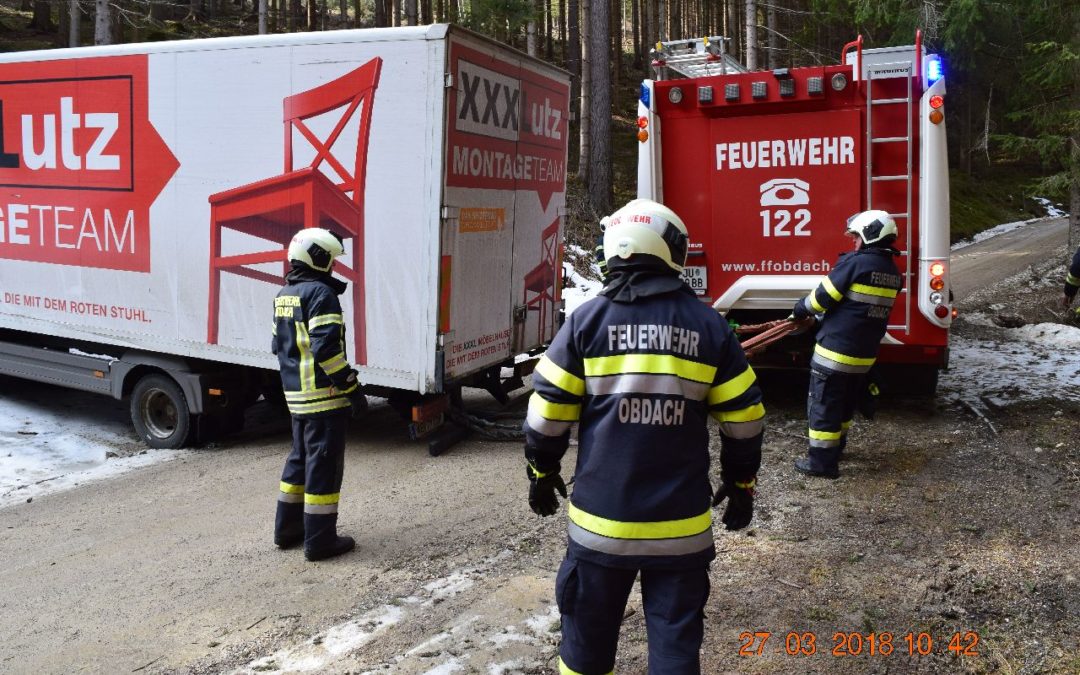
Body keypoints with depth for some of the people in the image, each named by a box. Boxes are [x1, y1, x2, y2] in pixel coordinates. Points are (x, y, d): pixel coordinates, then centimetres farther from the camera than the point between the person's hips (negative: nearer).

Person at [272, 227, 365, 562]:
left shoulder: (284, 295, 14)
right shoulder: (320, 293, -16)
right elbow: (326, 347, -23)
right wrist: (350, 385, -17)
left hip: (296, 394, 9)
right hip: (324, 395, -9)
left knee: (300, 457, 20)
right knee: (324, 463, -3)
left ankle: (288, 528, 29)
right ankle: (320, 540, 3)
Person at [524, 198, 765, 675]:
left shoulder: (587, 319, -5)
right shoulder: (709, 325, -1)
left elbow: (548, 414, -3)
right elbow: (744, 419, 3)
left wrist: (541, 474, 13)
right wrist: (741, 484, 17)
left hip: (601, 519, 0)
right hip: (680, 525, 1)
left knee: (589, 636, 17)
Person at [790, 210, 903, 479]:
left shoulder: (855, 262, -16)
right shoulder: (893, 272, 8)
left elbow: (823, 296, -12)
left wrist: (800, 310, 6)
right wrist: (824, 314, 24)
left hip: (835, 350, -8)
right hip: (865, 353, 8)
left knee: (824, 403, 1)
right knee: (846, 402, 23)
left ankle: (822, 461, 5)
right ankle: (836, 445, 39)